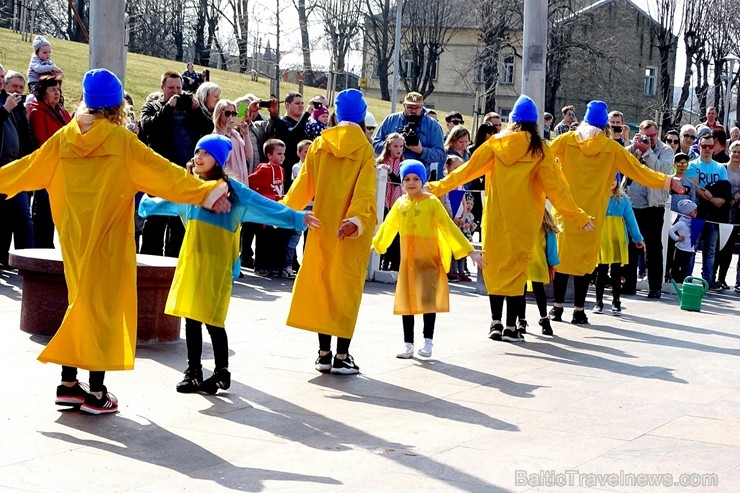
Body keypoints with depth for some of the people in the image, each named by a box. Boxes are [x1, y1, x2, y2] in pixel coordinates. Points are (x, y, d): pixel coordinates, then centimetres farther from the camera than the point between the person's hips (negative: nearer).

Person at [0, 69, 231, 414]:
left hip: (74, 237, 5)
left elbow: (29, 167, 12)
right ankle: (96, 392, 2)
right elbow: (161, 171, -12)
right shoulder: (121, 140, -10)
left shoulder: (65, 137, 2)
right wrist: (206, 192, -11)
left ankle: (68, 383, 16)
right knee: (105, 305, 1)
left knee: (82, 302, 16)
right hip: (108, 237, -4)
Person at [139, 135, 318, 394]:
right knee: (191, 317, 7)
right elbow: (163, 204, 33)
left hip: (217, 263, -5)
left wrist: (297, 218, -6)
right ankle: (193, 371, 16)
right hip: (191, 261, 5)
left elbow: (265, 206, -2)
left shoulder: (232, 189, -1)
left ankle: (221, 372, 6)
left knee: (212, 319, -7)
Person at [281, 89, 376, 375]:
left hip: (323, 227, 3)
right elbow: (364, 190, -15)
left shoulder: (319, 145, 3)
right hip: (352, 228, -3)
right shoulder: (364, 148, -5)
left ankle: (324, 353, 11)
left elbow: (304, 184, 3)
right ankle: (341, 356, 1)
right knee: (347, 287, 2)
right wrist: (356, 219, -22)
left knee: (321, 284, 9)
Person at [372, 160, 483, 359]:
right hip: (407, 259, 4)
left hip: (428, 259, -4)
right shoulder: (400, 204, 5)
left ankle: (428, 342, 5)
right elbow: (388, 227, 20)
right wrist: (375, 245, 33)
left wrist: (470, 251, -13)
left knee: (428, 299, -6)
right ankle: (408, 344, 13)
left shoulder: (432, 202, -7)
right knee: (406, 300, 6)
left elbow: (449, 227, -9)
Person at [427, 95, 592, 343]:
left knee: (495, 266, 11)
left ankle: (496, 323, 10)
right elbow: (555, 186, -3)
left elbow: (467, 170, 3)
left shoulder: (496, 143, 1)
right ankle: (510, 327, 1)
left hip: (495, 216, 1)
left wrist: (438, 187, 12)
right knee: (517, 267, 3)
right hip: (522, 220, -1)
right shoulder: (538, 149, -3)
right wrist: (578, 216, 3)